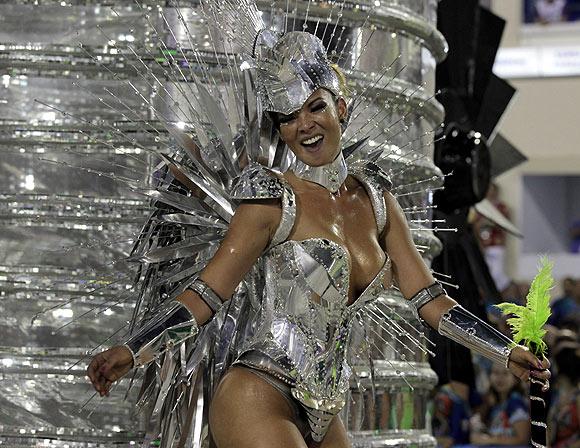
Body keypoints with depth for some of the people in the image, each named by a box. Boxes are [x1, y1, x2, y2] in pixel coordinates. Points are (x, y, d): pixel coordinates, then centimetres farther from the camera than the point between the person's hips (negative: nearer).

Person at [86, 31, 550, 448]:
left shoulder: (373, 197, 11)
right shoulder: (276, 200, -6)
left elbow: (429, 298, 13)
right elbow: (204, 298, -10)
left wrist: (508, 352, 9)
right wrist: (129, 353, -22)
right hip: (258, 401, -7)